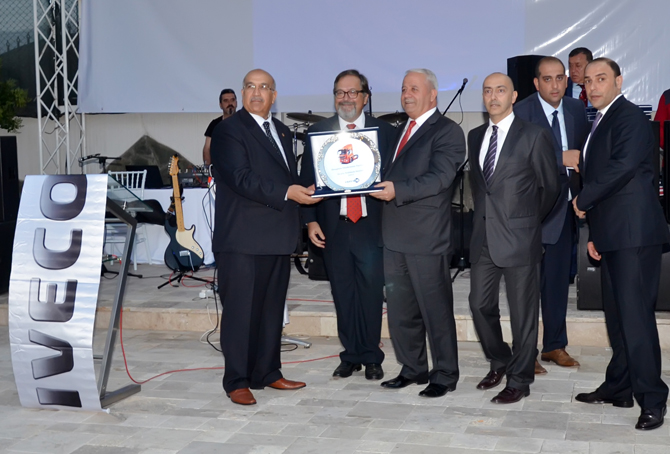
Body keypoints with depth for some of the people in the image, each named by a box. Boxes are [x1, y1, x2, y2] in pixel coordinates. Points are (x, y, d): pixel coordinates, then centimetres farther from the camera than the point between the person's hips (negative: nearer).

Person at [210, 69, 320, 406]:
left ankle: (267, 373, 25)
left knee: (272, 308, 14)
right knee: (240, 310, -2)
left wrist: (304, 193, 11)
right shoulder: (229, 131, -7)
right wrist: (286, 192, -25)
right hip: (242, 241, -8)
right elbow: (241, 179, -19)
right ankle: (236, 381, 7)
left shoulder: (281, 131, 19)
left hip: (279, 238, 8)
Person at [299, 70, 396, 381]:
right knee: (343, 294, 8)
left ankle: (371, 358, 16)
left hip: (371, 226, -1)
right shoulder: (318, 132, 6)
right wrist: (310, 220, -1)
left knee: (372, 293, 3)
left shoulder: (385, 132, 4)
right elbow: (307, 180, 6)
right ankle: (351, 355, 20)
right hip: (334, 227, 1)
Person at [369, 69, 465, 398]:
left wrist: (397, 190, -28)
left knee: (436, 309, 1)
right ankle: (412, 369, 27)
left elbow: (439, 178, -19)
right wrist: (379, 186, 2)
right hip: (395, 235, 8)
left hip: (427, 237, -8)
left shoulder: (447, 132, -7)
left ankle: (444, 375, 13)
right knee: (400, 308, 14)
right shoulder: (401, 131, 19)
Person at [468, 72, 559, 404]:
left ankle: (519, 380, 15)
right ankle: (499, 362, 32)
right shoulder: (475, 136, 11)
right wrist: (484, 214, 14)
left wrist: (528, 221, 9)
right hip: (483, 237, 6)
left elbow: (550, 187, 2)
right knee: (480, 305, 10)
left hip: (518, 238, -5)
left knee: (522, 313, 3)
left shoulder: (535, 136, -6)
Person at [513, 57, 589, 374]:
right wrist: (561, 158, -21)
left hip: (566, 205, 6)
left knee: (559, 278, 13)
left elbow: (584, 150, 12)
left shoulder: (577, 109, 9)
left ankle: (555, 345, 25)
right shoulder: (521, 111, -10)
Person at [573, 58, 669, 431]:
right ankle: (619, 387, 21)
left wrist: (583, 201, -10)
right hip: (613, 234, 9)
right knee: (616, 314, 13)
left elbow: (623, 166, -22)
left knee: (636, 314, -9)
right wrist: (594, 232, 17)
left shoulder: (630, 117, -8)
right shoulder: (601, 122, 21)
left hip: (634, 232, -9)